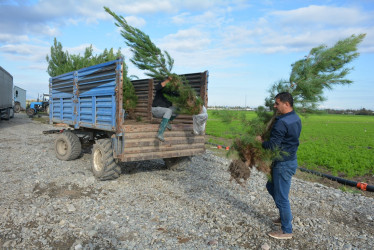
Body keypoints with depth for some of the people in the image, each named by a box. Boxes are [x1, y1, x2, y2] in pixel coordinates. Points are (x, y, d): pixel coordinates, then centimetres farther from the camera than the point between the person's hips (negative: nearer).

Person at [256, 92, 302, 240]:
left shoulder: (282, 123, -25)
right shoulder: (296, 119, 7)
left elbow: (273, 146, -26)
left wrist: (260, 140, -7)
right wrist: (266, 137, 9)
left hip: (283, 164, -10)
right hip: (291, 159, 10)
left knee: (281, 197, 4)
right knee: (271, 186, 25)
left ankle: (287, 231, 20)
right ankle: (285, 217, 38)